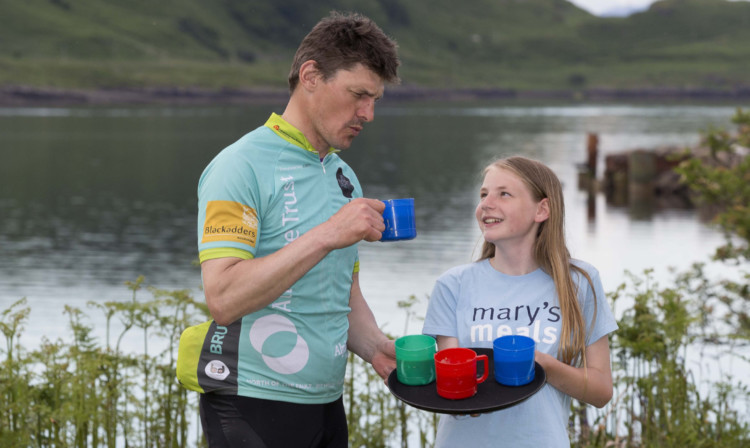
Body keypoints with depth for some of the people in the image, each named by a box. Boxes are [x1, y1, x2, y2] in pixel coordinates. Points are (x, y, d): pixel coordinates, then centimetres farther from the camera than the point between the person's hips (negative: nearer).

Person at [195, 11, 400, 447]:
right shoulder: (243, 167, -12)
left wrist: (376, 347, -1)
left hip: (327, 408, 8)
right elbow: (223, 299, -23)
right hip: (255, 411, -8)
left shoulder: (345, 178, 14)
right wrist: (326, 236, -26)